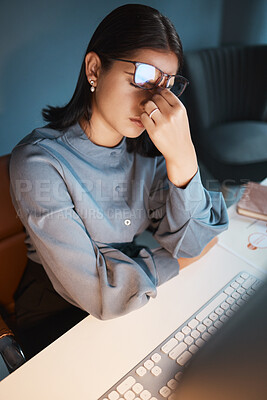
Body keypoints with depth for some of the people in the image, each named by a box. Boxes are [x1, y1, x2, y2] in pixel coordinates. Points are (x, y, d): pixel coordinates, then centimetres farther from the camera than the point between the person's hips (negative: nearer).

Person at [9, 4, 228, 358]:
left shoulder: (149, 146, -9)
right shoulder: (38, 162, -26)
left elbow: (188, 243, -14)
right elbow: (101, 295, -27)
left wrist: (183, 159, -29)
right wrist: (174, 261, -13)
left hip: (138, 298, 5)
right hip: (57, 317, -4)